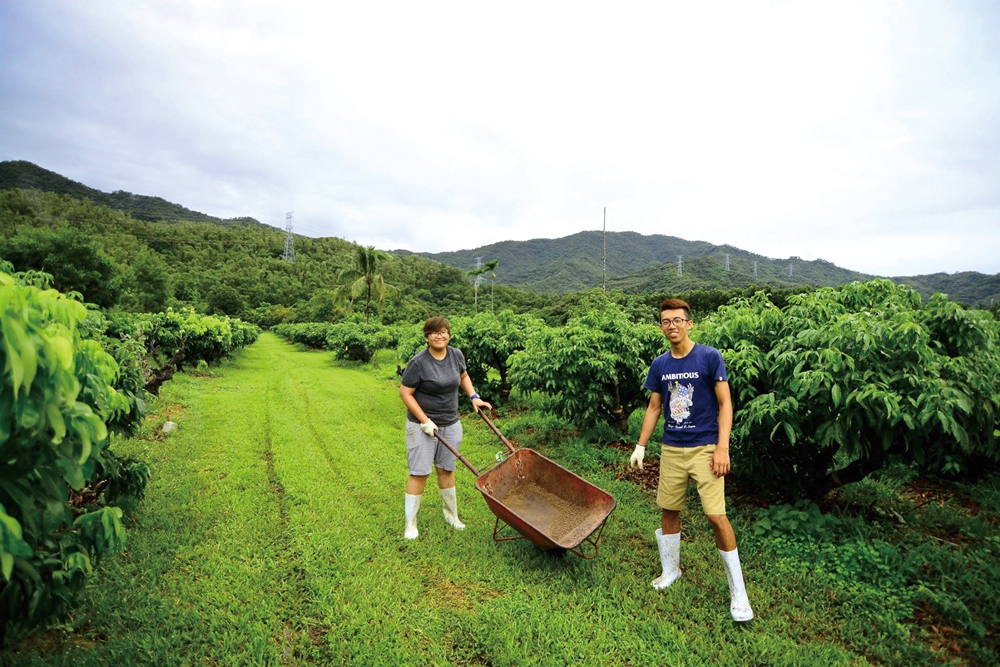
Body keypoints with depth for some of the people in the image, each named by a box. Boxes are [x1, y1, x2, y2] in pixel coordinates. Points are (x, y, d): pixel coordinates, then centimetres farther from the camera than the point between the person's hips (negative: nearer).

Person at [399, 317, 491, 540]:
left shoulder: (456, 355, -2)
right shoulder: (419, 362, -18)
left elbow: (463, 376, 17)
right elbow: (405, 393, -14)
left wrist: (474, 397, 4)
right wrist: (425, 421, -18)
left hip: (450, 424, 5)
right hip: (422, 425, -4)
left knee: (446, 469, 15)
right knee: (419, 473, 0)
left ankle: (451, 515, 32)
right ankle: (410, 524, 15)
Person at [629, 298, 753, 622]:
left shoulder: (710, 357, -9)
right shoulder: (660, 364, 3)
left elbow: (725, 403, -7)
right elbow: (653, 407, 11)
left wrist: (722, 448, -14)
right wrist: (640, 446, 9)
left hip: (705, 448, -4)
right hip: (671, 449, 4)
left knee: (717, 518, -5)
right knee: (669, 511, 14)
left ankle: (738, 592, 15)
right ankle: (670, 570, 36)